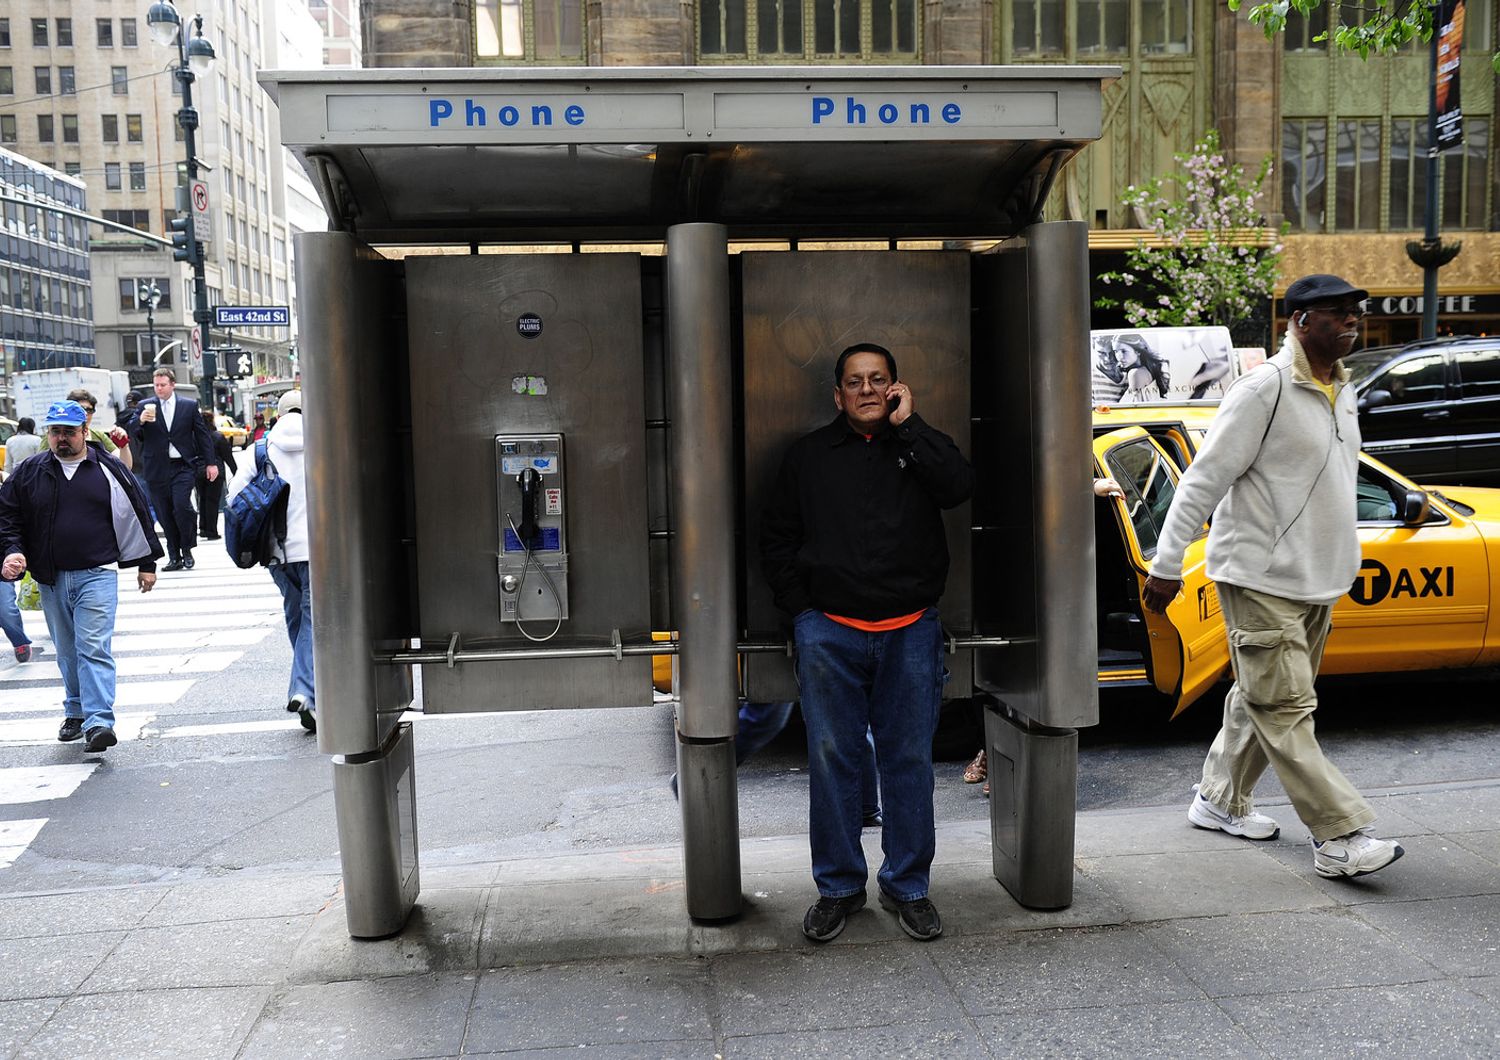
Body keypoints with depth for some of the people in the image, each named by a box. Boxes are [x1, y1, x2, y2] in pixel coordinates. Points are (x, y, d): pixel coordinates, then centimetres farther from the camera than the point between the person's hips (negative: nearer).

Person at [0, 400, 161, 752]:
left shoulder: (108, 469, 1)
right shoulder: (29, 472, 6)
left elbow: (136, 515, 7)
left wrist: (146, 562, 9)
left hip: (97, 575, -3)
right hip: (51, 580, 4)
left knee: (94, 648, -13)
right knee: (67, 652, 14)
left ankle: (99, 722, -17)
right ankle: (76, 712, 29)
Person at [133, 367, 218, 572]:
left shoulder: (189, 405, 6)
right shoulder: (145, 406, 7)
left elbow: (203, 435, 9)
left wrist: (210, 463, 6)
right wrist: (140, 420, -18)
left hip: (183, 466, -2)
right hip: (157, 469, 2)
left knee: (181, 506, -17)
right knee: (165, 515, 3)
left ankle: (186, 550, 2)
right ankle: (174, 557, 12)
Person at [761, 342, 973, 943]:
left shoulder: (919, 446, 9)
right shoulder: (809, 455, 10)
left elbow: (959, 487, -13)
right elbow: (776, 539, 13)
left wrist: (908, 425, -9)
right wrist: (801, 610, 3)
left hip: (911, 631, 0)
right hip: (830, 631, 0)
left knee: (909, 760, 5)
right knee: (831, 759, 3)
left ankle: (907, 886, 20)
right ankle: (839, 887, 17)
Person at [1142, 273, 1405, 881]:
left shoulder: (1341, 392, 13)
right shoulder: (1265, 390, -14)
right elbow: (1204, 479, -15)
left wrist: (1341, 566, 21)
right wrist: (1166, 564, -16)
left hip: (1318, 580, 9)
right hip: (1261, 578, -9)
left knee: (1263, 699, 15)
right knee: (1285, 709, -5)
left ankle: (1220, 801, 28)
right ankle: (1340, 837, -3)